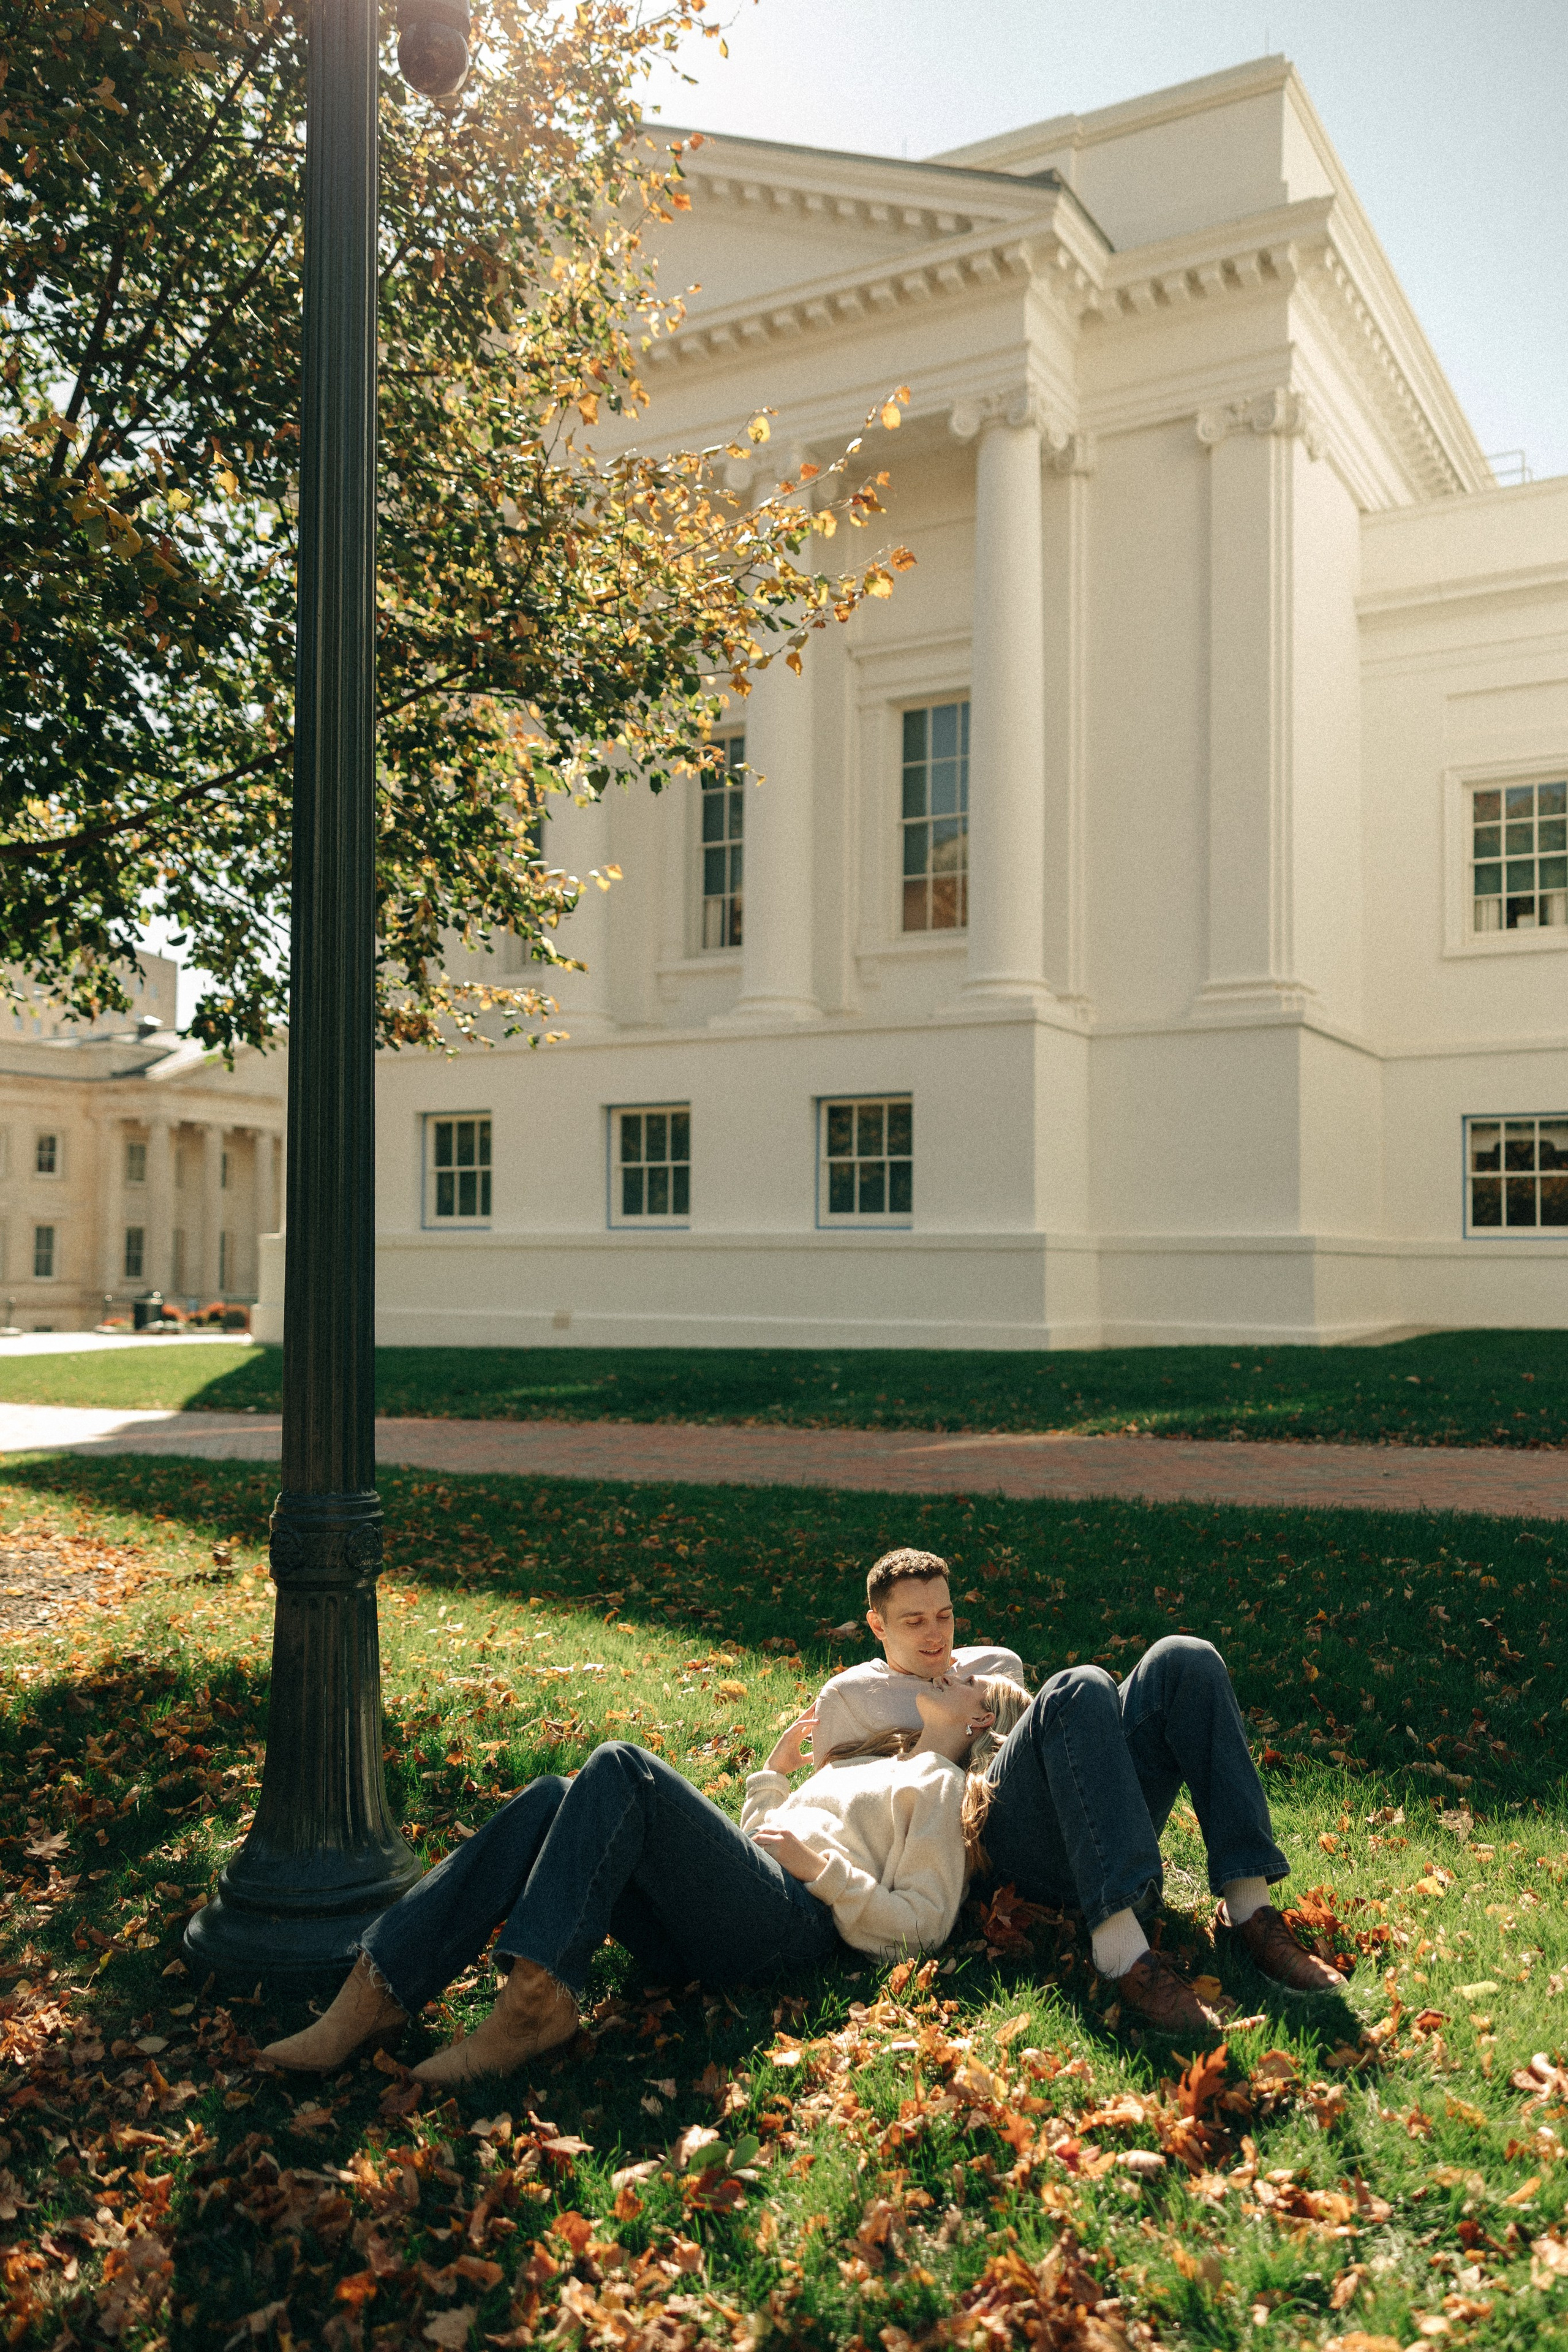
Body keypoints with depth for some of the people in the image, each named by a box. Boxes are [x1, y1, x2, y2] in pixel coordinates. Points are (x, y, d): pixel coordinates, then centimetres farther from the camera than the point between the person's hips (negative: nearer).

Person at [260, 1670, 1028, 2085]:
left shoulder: (940, 1787, 17)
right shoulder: (858, 1763, 39)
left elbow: (920, 1924, 2)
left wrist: (821, 1864, -6)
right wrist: (776, 1769, 29)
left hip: (789, 1921, -7)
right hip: (701, 1932, 7)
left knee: (621, 1768, -28)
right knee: (552, 1800, -18)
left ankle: (536, 1998, -37)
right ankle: (379, 1989, -28)